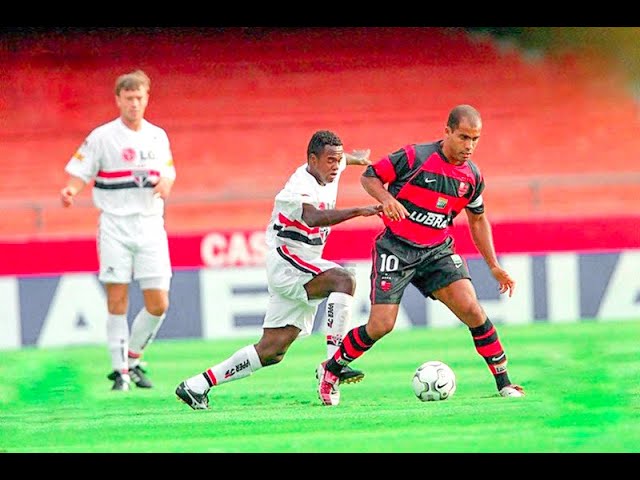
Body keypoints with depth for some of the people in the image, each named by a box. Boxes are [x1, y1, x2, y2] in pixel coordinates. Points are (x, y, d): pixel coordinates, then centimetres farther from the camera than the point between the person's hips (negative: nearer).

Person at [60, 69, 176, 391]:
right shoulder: (102, 136, -2)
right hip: (115, 227, -3)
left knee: (158, 304, -2)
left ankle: (133, 359, 19)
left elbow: (169, 171, 21)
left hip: (150, 226, 3)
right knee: (117, 301, -8)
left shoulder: (158, 136, 10)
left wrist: (166, 182, -2)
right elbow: (80, 175, -3)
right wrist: (70, 191, -24)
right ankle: (120, 370, 2)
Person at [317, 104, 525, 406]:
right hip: (396, 247, -4)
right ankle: (330, 372, 15)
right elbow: (369, 177, -6)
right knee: (381, 325, -10)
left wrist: (494, 266, 15)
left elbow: (477, 219, 16)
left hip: (437, 251, 4)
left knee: (471, 308, -16)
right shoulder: (415, 157, -16)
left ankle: (504, 384, -7)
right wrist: (386, 198, -27)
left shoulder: (472, 177, 0)